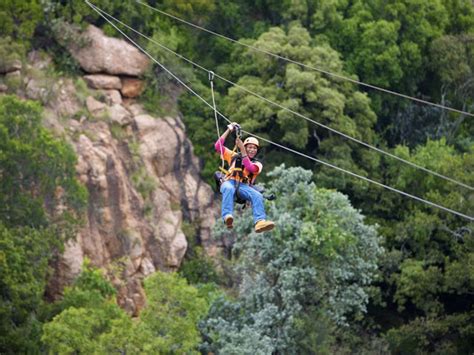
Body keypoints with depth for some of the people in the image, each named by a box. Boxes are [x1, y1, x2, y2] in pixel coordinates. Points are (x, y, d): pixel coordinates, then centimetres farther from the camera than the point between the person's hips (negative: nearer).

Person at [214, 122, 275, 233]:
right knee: (229, 189, -40)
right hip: (229, 182, -1)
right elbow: (218, 146, 20)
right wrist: (229, 130, 19)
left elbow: (250, 168, -3)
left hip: (243, 186, 1)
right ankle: (227, 217, -61)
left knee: (257, 196, -32)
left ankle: (260, 222, -53)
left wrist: (242, 149, -5)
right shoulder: (234, 156, 27)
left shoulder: (257, 164, 22)